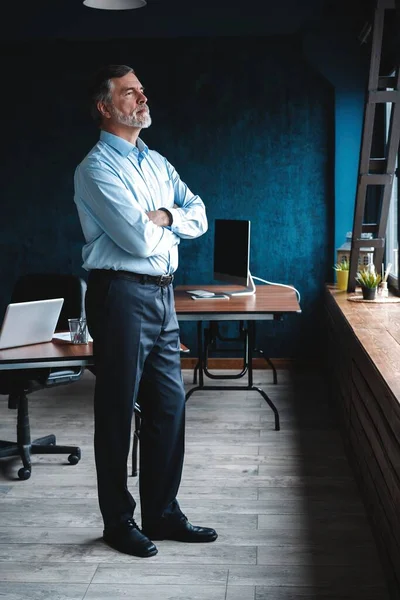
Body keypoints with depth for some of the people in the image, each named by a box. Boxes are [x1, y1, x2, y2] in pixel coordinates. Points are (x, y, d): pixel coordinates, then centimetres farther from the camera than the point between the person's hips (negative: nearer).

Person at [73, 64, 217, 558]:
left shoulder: (157, 163, 16)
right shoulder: (97, 169, -10)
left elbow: (199, 218, 9)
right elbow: (138, 239, -20)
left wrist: (162, 216, -11)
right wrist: (165, 225, 1)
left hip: (162, 294, 8)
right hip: (121, 295, -8)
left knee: (169, 405, 11)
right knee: (117, 411, 4)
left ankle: (162, 512, 25)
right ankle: (118, 522, 18)